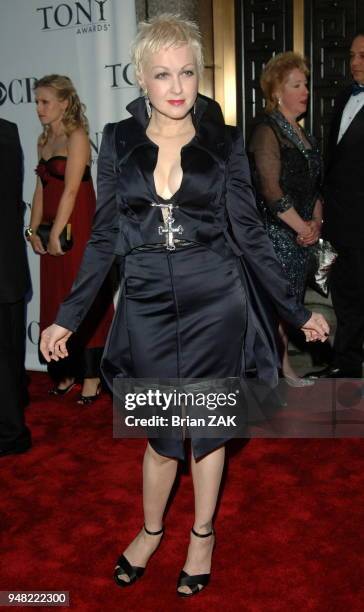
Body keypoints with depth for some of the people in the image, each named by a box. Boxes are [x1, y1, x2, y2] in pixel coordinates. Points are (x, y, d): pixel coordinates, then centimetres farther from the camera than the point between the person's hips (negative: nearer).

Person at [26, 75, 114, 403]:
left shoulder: (77, 136, -9)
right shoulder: (44, 140, 13)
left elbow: (71, 190, -15)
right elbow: (41, 188, 11)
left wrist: (56, 234, -15)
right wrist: (33, 230, 3)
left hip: (77, 230, -8)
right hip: (52, 232, 8)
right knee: (57, 301, 12)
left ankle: (91, 375, 9)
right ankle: (67, 371, 24)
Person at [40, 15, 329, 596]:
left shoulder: (224, 141, -1)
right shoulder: (118, 140, 1)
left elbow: (250, 233, 2)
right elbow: (104, 237, 4)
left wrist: (297, 311, 2)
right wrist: (68, 317, 2)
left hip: (215, 304, 0)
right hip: (148, 307, 1)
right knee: (162, 432, 9)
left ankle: (203, 533, 37)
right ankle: (151, 530, 38)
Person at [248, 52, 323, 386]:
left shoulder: (302, 132, 15)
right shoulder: (266, 131, -11)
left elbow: (314, 182, 19)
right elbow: (271, 190, -18)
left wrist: (316, 222, 5)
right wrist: (303, 227, -13)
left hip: (302, 232, 8)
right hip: (275, 231, -8)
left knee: (292, 299, 11)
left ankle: (283, 365, 22)